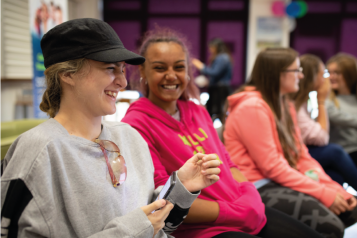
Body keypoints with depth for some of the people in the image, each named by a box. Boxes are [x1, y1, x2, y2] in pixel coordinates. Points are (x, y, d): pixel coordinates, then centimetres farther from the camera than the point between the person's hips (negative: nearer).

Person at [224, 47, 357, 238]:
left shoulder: (285, 106, 14)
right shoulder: (252, 108, -15)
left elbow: (302, 156, 10)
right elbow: (272, 167, -19)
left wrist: (335, 189, -3)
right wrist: (324, 194, -17)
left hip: (284, 180, 9)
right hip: (258, 189, -9)